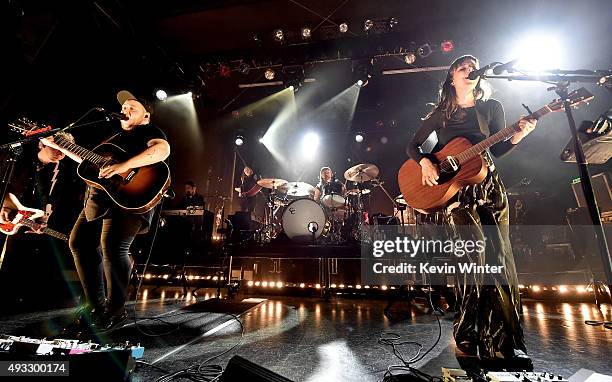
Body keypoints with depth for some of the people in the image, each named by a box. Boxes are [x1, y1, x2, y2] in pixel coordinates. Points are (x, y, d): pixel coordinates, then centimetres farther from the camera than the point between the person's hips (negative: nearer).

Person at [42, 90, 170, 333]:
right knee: (79, 242, 8)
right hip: (100, 197, 10)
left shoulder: (149, 131, 2)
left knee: (113, 248, -21)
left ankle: (116, 310, -4)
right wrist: (57, 145, 29)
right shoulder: (116, 137, 28)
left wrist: (124, 166, -28)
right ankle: (96, 305, 18)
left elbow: (163, 150, -22)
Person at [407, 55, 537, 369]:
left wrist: (518, 136, -6)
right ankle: (497, 344, 3)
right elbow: (413, 146, 9)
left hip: (489, 188, 3)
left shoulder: (492, 107, 12)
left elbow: (495, 150, 11)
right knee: (483, 260, -12)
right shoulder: (440, 114, 10)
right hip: (454, 191, -2)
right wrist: (424, 162, -10)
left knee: (499, 258, -2)